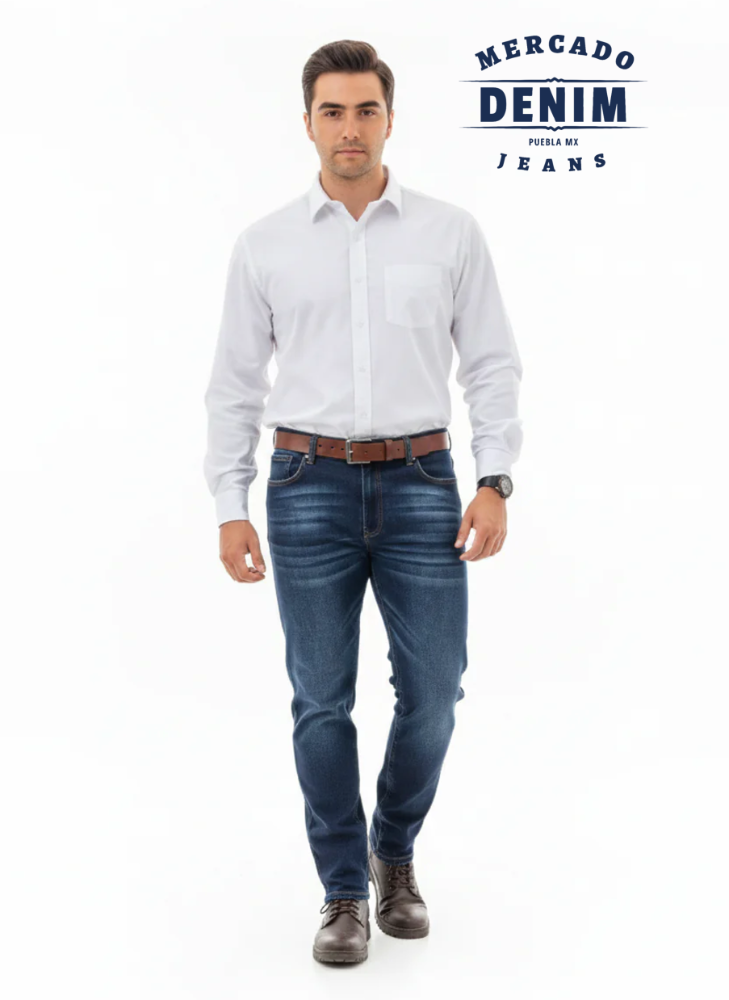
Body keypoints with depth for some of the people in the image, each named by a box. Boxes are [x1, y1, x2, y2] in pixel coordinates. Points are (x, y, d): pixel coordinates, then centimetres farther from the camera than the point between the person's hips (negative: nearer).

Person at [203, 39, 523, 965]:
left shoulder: (451, 232, 4)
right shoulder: (265, 245, 4)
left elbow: (491, 366, 4)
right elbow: (235, 385, 5)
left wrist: (495, 482, -7)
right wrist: (230, 508, -2)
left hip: (421, 484, 0)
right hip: (309, 488, 0)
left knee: (432, 691, 3)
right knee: (323, 700, 3)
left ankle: (395, 854, 29)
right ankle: (345, 892, 19)